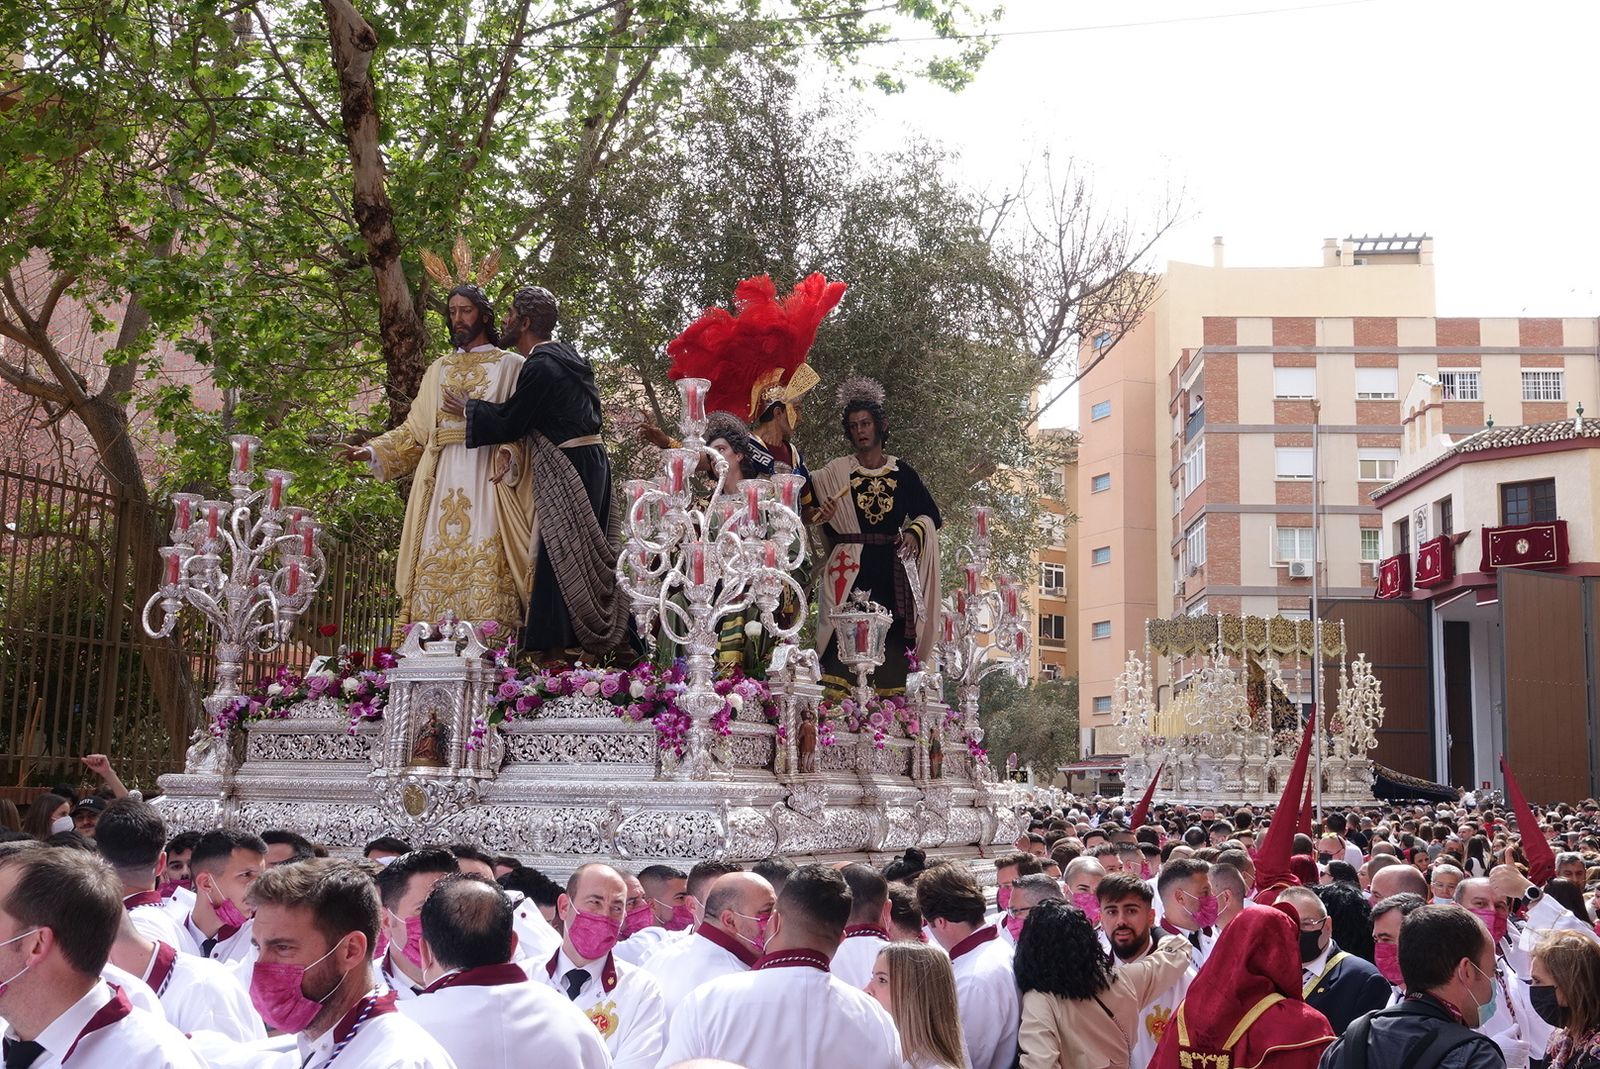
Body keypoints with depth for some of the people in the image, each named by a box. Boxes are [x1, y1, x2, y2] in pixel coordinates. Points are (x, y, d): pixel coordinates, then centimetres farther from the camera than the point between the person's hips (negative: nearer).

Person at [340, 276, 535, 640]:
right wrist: (373, 451, 7)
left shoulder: (510, 365, 10)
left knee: (485, 560, -14)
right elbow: (415, 429, 20)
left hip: (490, 475, -4)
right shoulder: (438, 370, 23)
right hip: (442, 479, 4)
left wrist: (509, 454, -22)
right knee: (436, 559, -7)